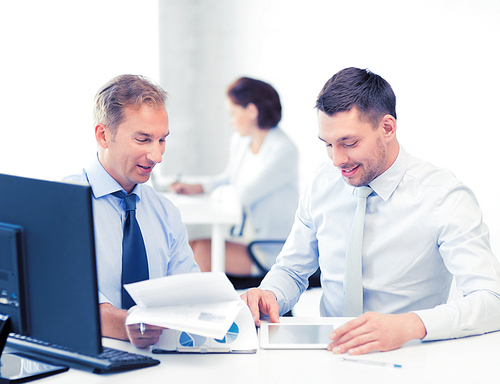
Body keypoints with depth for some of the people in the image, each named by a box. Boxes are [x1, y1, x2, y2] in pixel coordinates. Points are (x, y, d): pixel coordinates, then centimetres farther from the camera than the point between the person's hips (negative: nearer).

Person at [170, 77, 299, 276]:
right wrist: (197, 188, 13)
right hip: (242, 238, 8)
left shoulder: (284, 151, -18)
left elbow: (245, 194, -21)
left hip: (269, 252, -8)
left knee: (202, 251, -24)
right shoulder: (239, 141, 9)